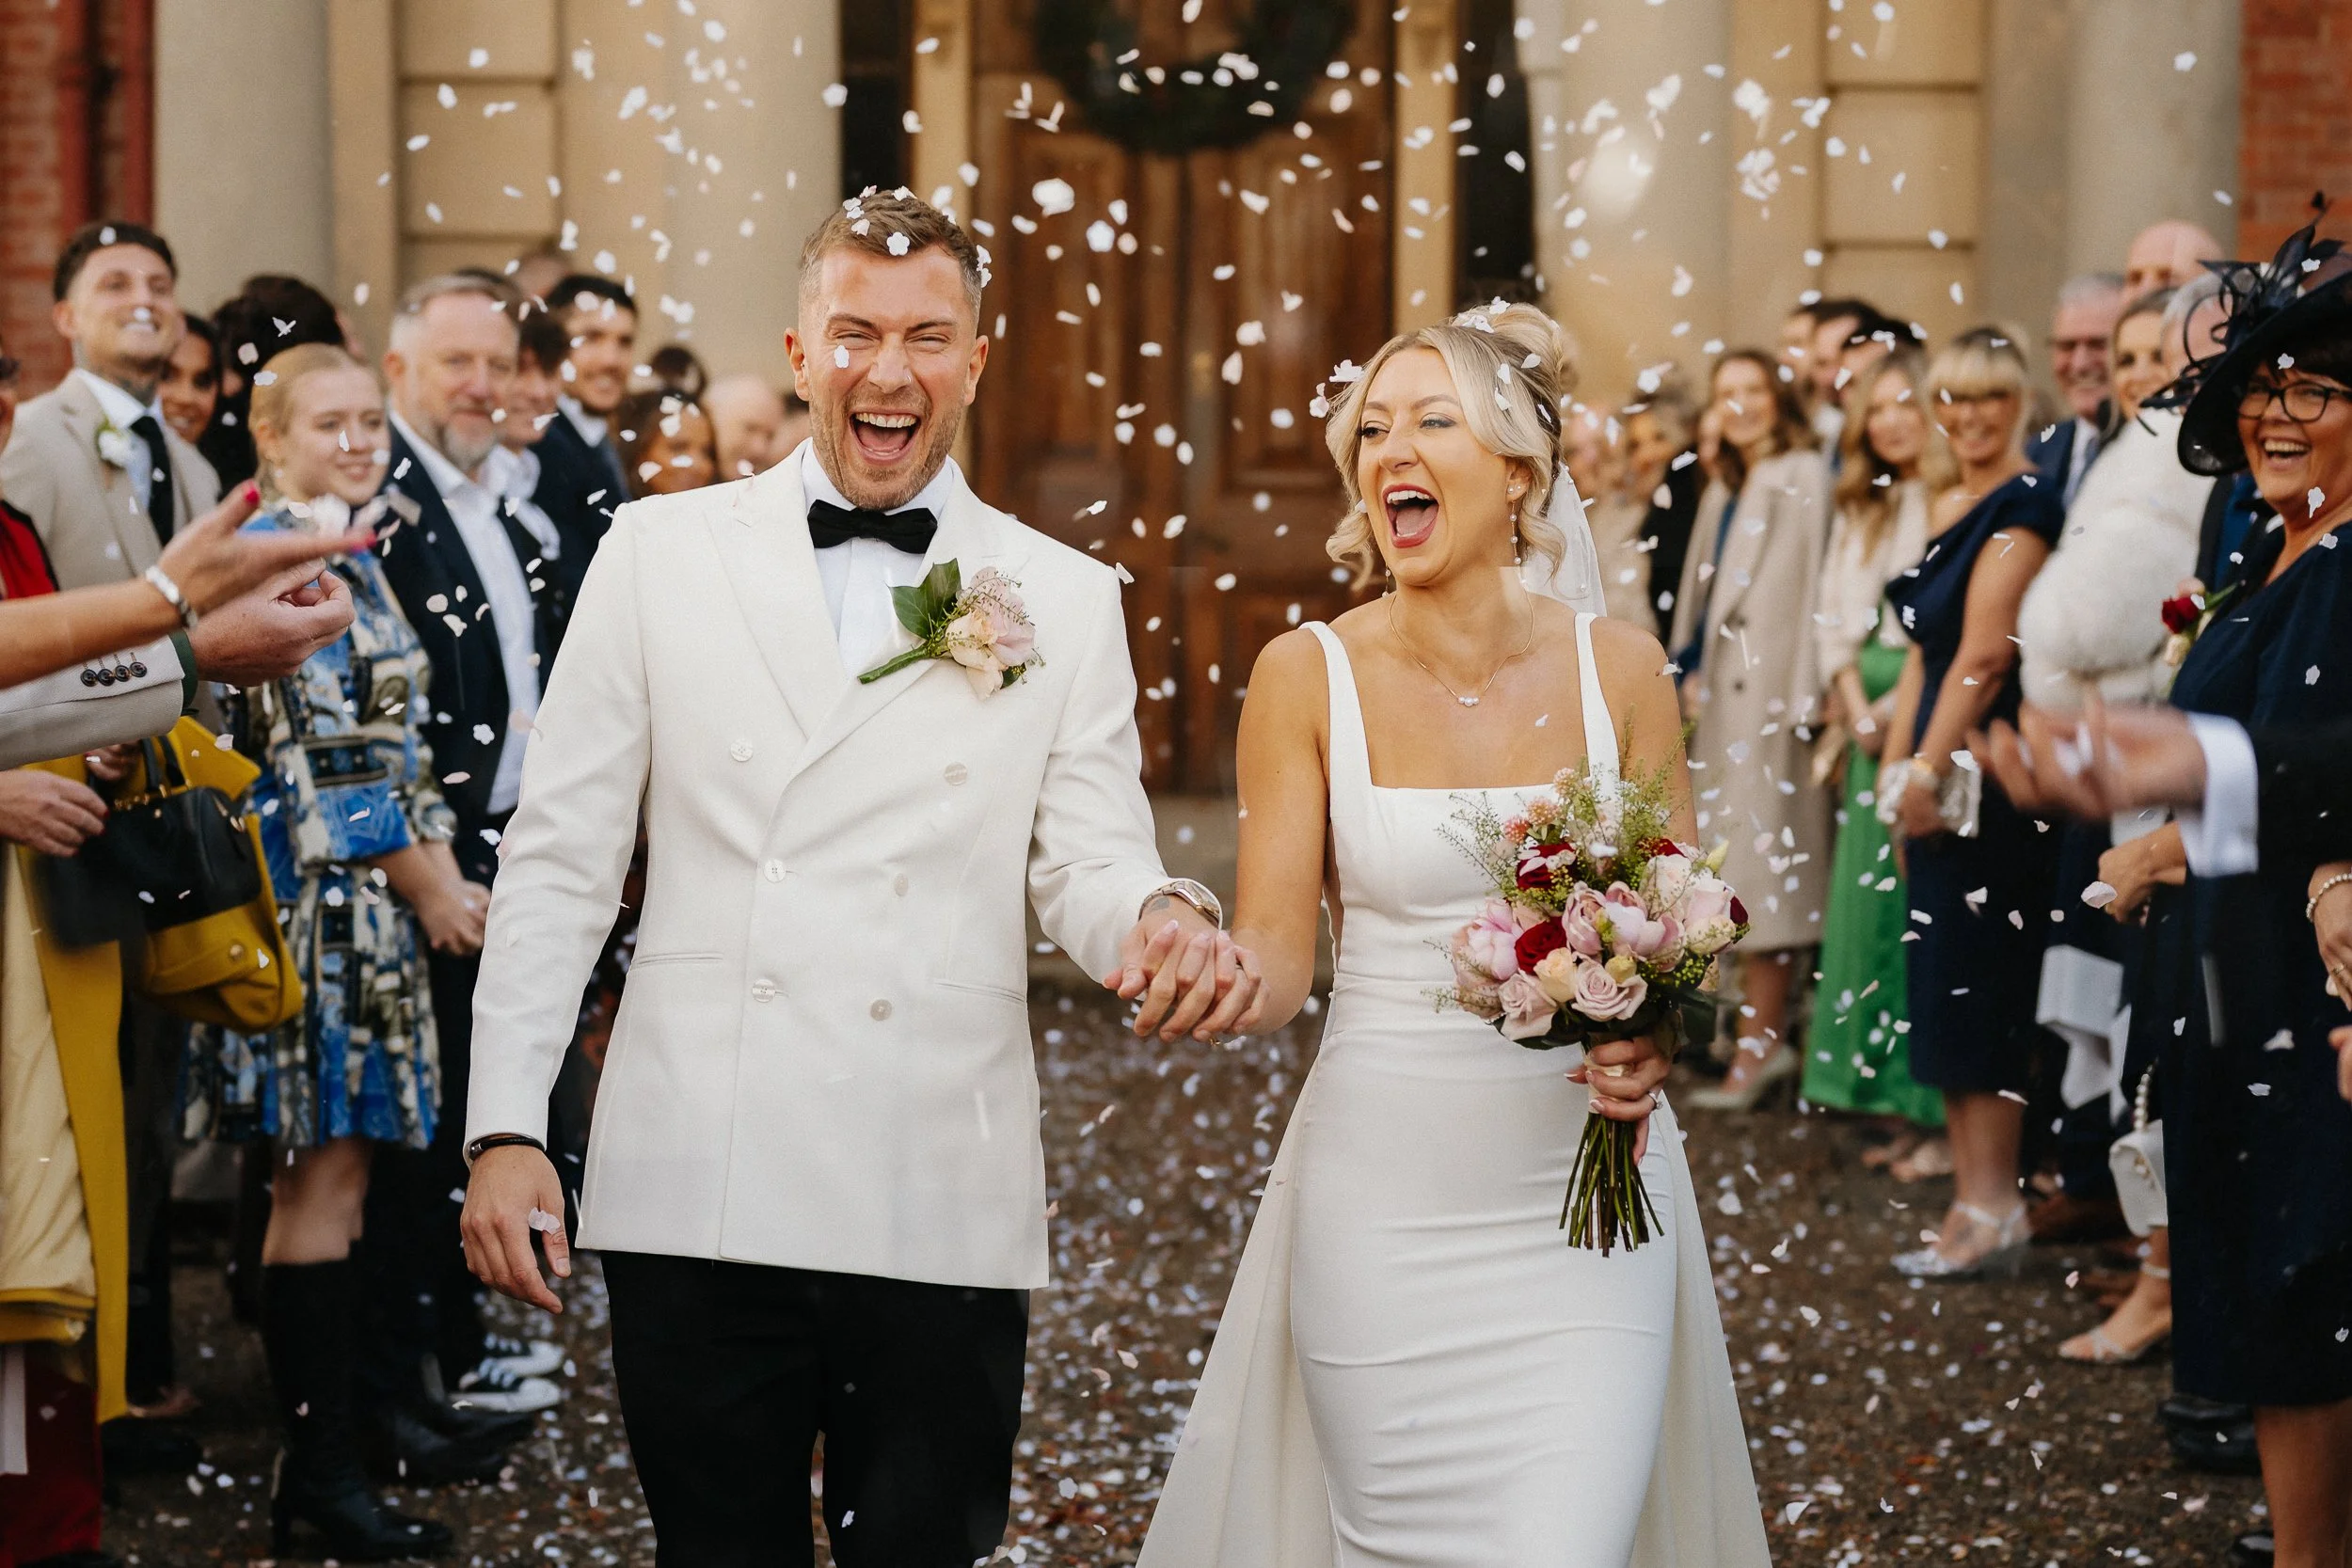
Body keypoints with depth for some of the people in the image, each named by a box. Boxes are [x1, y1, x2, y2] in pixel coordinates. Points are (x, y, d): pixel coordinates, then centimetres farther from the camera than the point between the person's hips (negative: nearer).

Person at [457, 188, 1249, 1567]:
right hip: (700, 1192, 0)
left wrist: (1162, 918, -21)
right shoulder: (663, 553, 5)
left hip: (945, 1208, 0)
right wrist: (508, 1129, -2)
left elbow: (1088, 861, 4)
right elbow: (561, 856, 5)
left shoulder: (1065, 599, 7)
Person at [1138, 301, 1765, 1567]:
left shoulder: (1616, 666, 2)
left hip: (1587, 1184, 1)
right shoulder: (1308, 676, -2)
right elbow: (1277, 953, -5)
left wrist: (1653, 1036, -13)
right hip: (1385, 1192, 0)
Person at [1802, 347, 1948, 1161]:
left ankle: (1950, 1118, -3)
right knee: (1868, 904, 6)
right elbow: (1836, 620, 14)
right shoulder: (1861, 511, 17)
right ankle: (1906, 1112, 12)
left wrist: (1905, 707, -12)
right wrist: (1858, 709, 0)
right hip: (1875, 727, 8)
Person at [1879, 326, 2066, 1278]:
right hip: (1940, 771, 9)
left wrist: (1928, 769, -14)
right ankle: (1974, 1199, 17)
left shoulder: (2023, 505, -12)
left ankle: (1992, 1210, -1)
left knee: (1977, 982, -6)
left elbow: (1985, 651, -17)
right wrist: (1900, 769, 13)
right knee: (1945, 983, 10)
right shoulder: (1947, 509, 16)